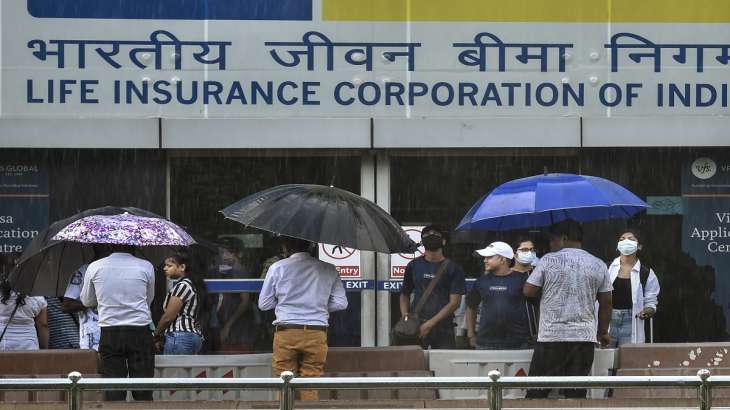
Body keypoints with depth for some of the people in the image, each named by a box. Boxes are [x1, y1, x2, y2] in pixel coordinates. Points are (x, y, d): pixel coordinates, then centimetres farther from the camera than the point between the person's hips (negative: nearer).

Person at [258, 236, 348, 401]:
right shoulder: (328, 269, 4)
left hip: (286, 333, -1)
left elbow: (264, 304, 5)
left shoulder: (278, 268, -1)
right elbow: (341, 303, 5)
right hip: (317, 334, 1)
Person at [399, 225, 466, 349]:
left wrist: (431, 323, -12)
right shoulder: (414, 266, 12)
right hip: (416, 325, 2)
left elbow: (454, 302, -3)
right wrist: (405, 315, 2)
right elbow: (404, 294, 22)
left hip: (442, 327, -2)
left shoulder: (453, 268, 3)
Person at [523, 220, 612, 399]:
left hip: (551, 336, -3)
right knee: (577, 393, 2)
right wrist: (603, 332, 19)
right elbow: (606, 302, 10)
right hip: (585, 337, 3)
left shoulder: (548, 260, -2)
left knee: (536, 392, 1)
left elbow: (528, 291, 0)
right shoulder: (598, 265, 8)